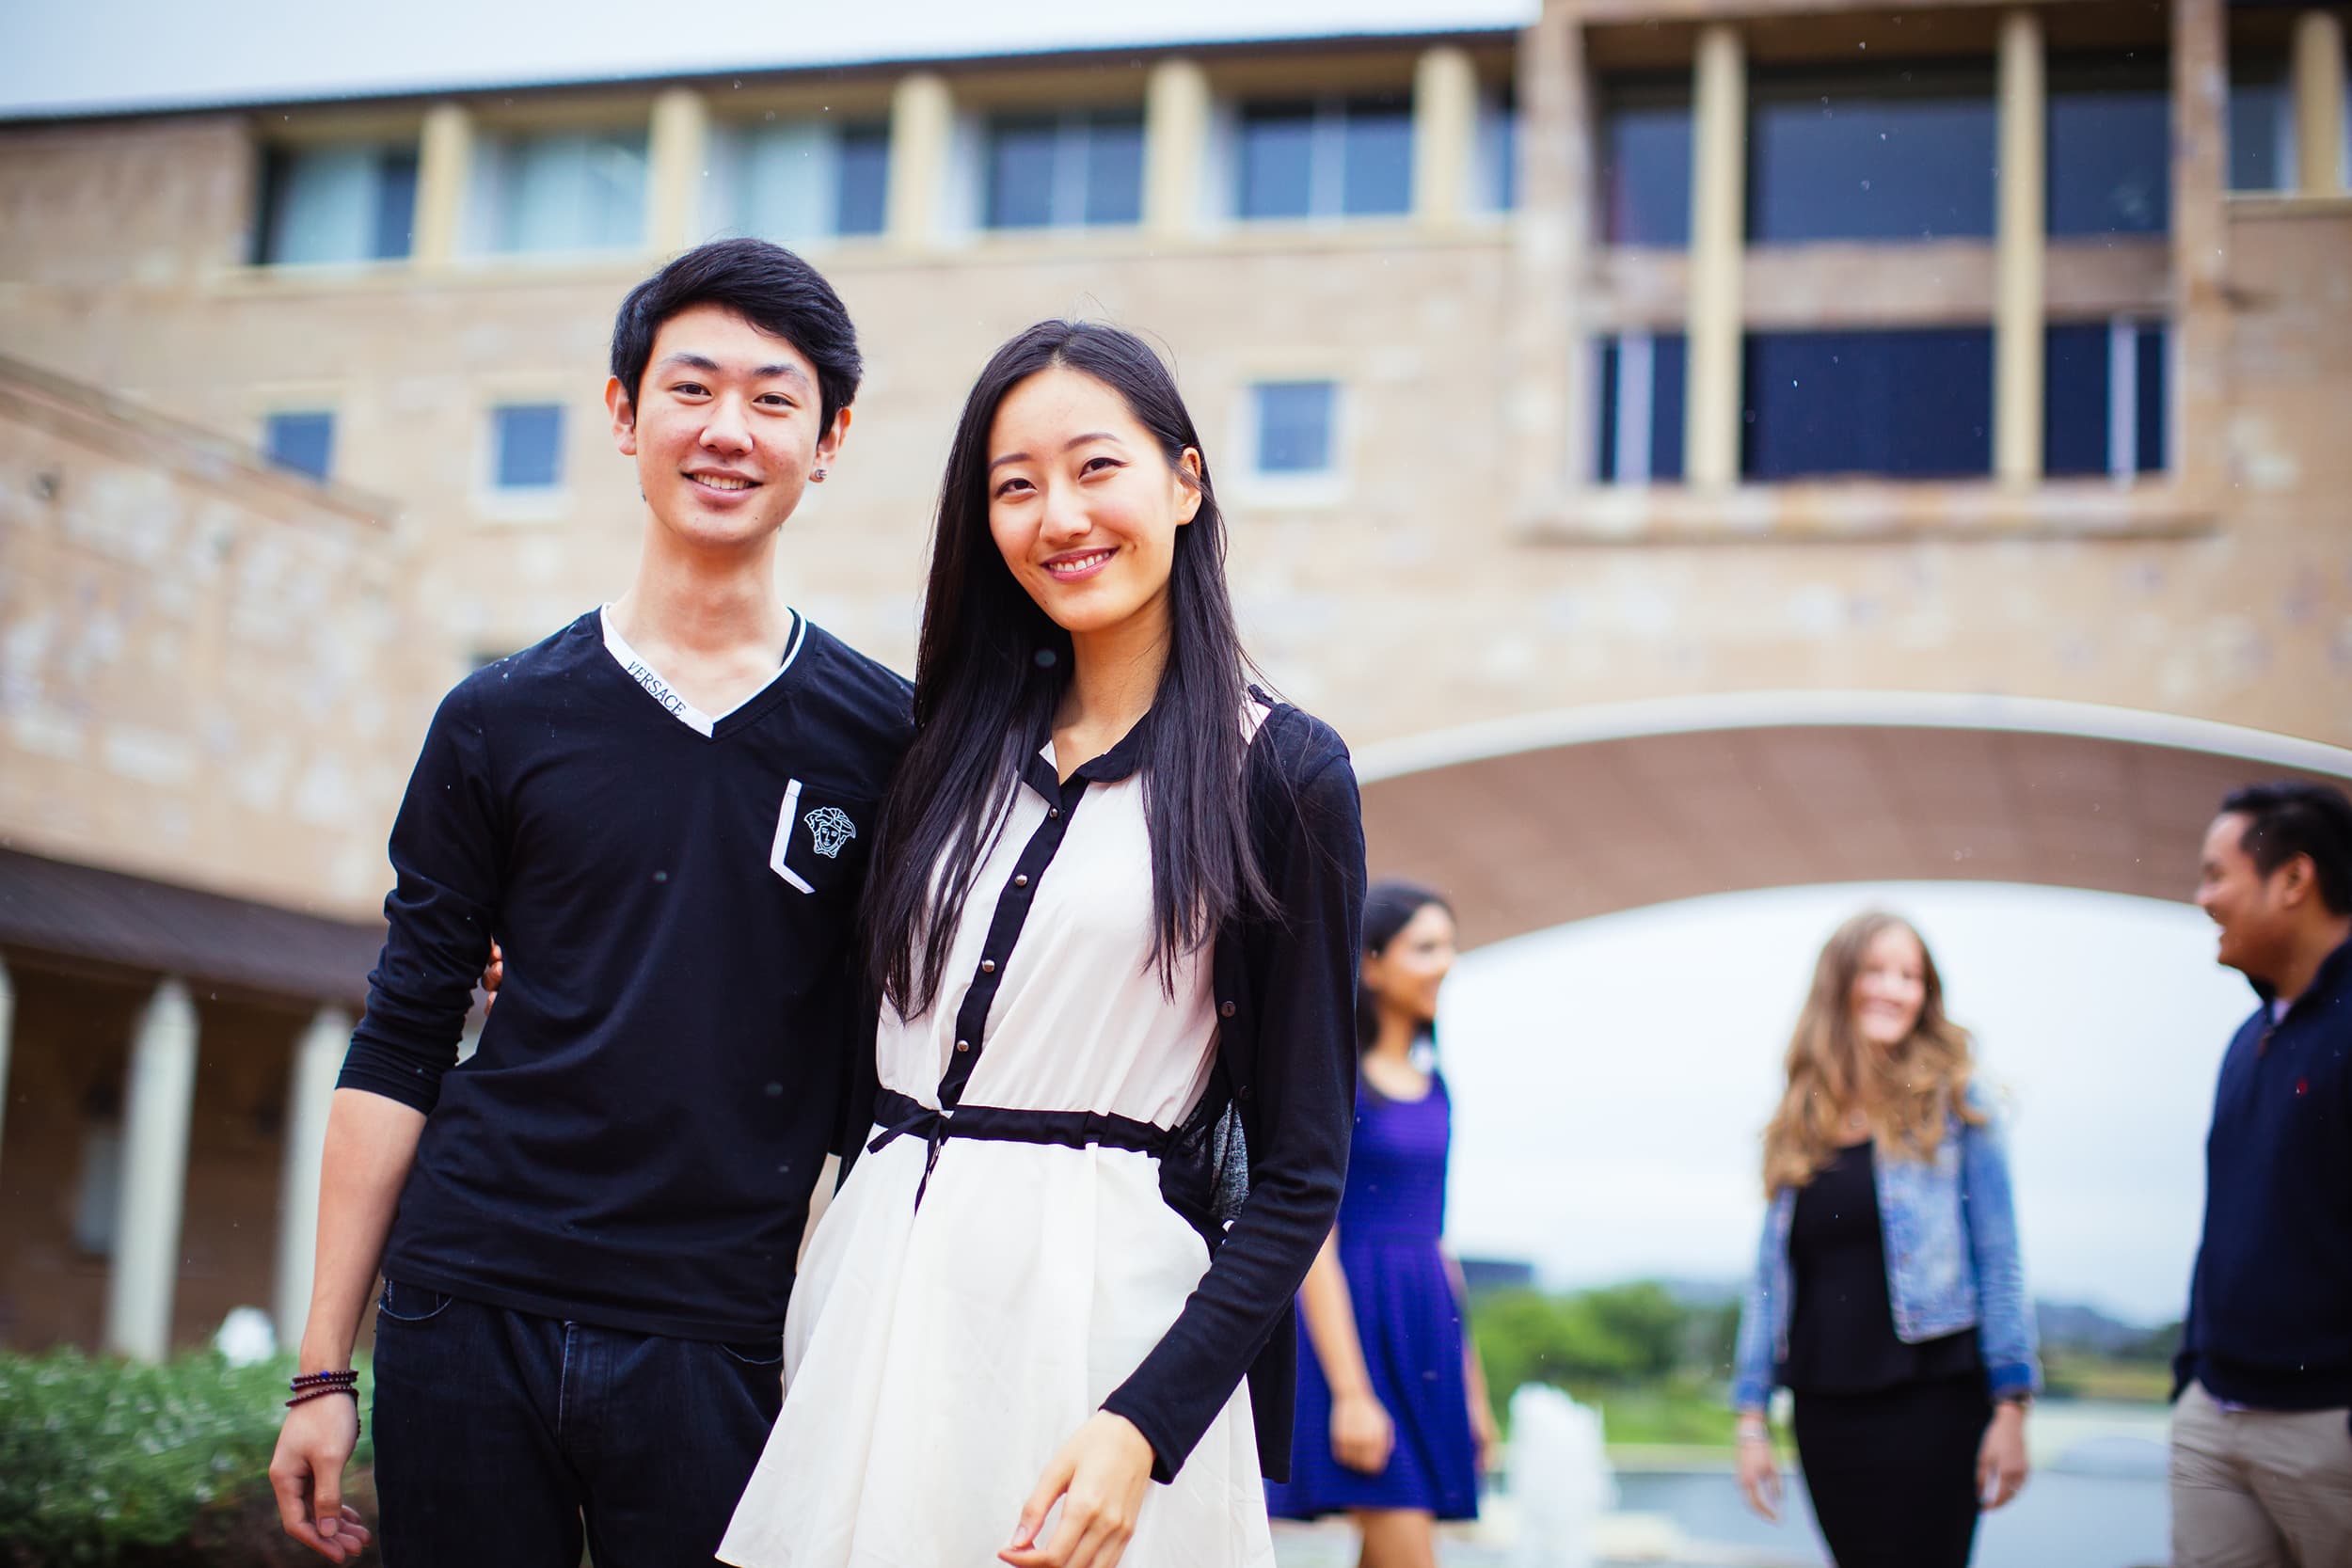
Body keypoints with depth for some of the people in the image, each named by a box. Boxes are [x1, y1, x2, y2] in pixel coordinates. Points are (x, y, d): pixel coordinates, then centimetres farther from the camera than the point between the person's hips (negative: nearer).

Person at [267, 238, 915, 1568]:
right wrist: (325, 1368, 3)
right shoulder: (501, 721, 4)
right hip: (469, 1311, 1)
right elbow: (398, 1049, 6)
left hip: (720, 1347, -1)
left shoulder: (889, 740, 2)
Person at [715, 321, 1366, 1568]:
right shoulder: (952, 741, 10)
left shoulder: (1281, 773, -4)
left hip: (1104, 1307, -4)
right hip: (876, 1290, 4)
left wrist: (1143, 1423, -16)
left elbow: (1301, 1170, -6)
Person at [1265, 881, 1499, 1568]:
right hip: (1355, 1319, -7)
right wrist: (1350, 1393, -17)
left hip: (1427, 1328, 7)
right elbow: (1313, 1243, -12)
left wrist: (1470, 1384, 18)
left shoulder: (1432, 1087, 14)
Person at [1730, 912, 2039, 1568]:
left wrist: (2011, 1404, -8)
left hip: (1930, 1401, -4)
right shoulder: (1801, 1124, 10)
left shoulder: (1950, 1104, 1)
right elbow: (1770, 1277, 12)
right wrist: (1751, 1416, 8)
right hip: (1826, 1410, 4)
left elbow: (1998, 1261, -2)